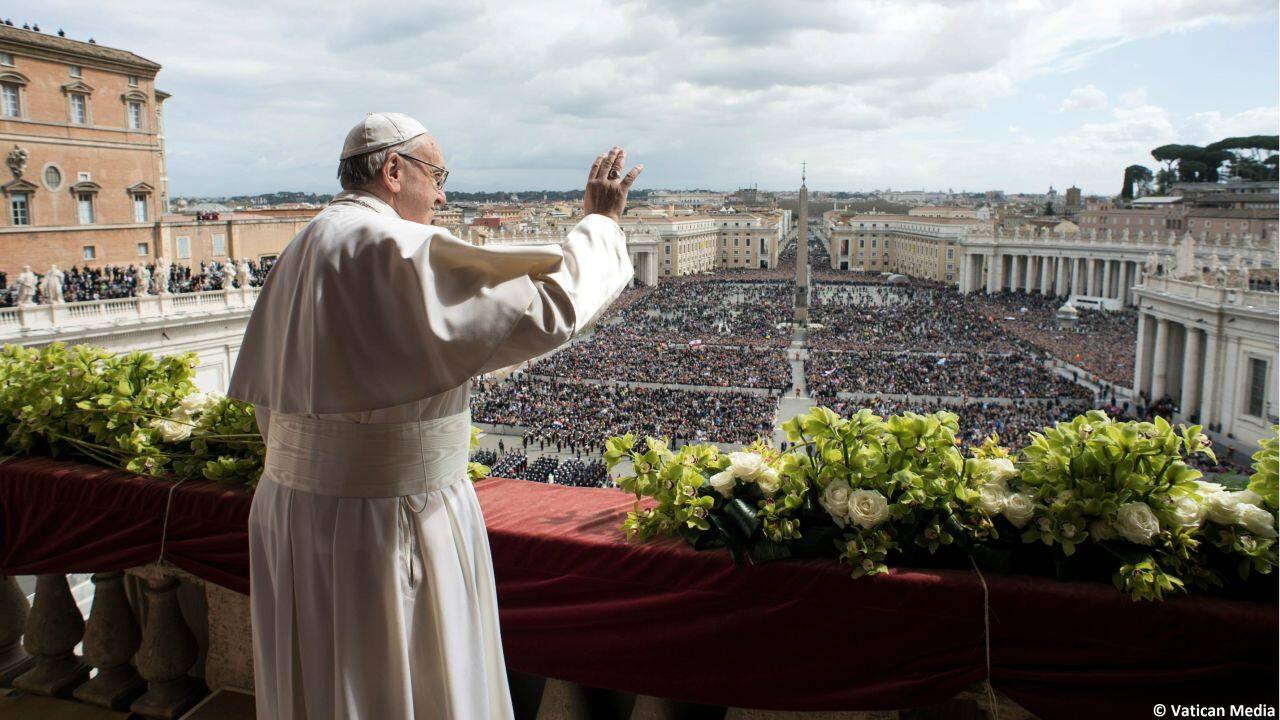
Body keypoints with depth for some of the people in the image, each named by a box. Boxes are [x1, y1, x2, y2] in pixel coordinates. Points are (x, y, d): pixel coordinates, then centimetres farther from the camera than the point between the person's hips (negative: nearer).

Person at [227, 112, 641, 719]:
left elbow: (267, 399, 13)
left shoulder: (300, 254, 9)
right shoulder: (402, 251, -20)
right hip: (390, 525, -9)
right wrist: (599, 222, -8)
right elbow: (548, 306, -23)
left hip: (295, 509, 9)